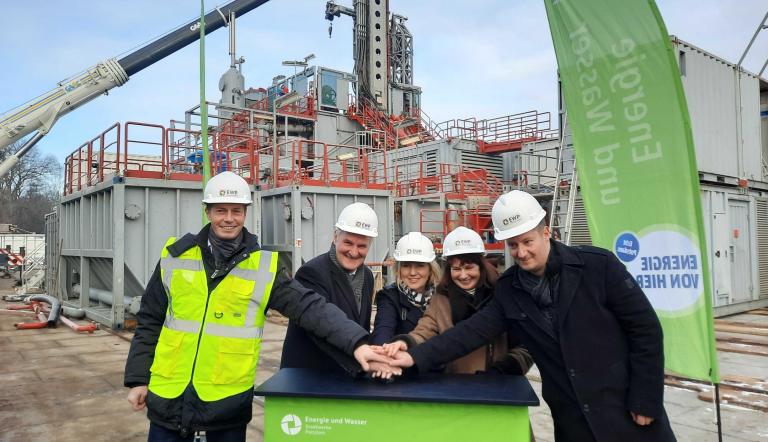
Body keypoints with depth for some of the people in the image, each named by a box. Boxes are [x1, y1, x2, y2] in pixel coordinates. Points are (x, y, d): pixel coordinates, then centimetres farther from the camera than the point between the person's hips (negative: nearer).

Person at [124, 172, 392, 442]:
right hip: (168, 396, 2)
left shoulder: (264, 267, -6)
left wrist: (356, 342, -25)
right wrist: (137, 378, 7)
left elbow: (310, 308, -14)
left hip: (228, 400, -1)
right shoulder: (175, 256, 0)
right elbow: (149, 321, 8)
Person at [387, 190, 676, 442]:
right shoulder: (509, 289, -4)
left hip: (626, 409, -3)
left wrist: (646, 400, -10)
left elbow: (645, 328, -10)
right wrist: (416, 357, -21)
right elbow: (473, 331, -9)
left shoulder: (598, 265, -14)